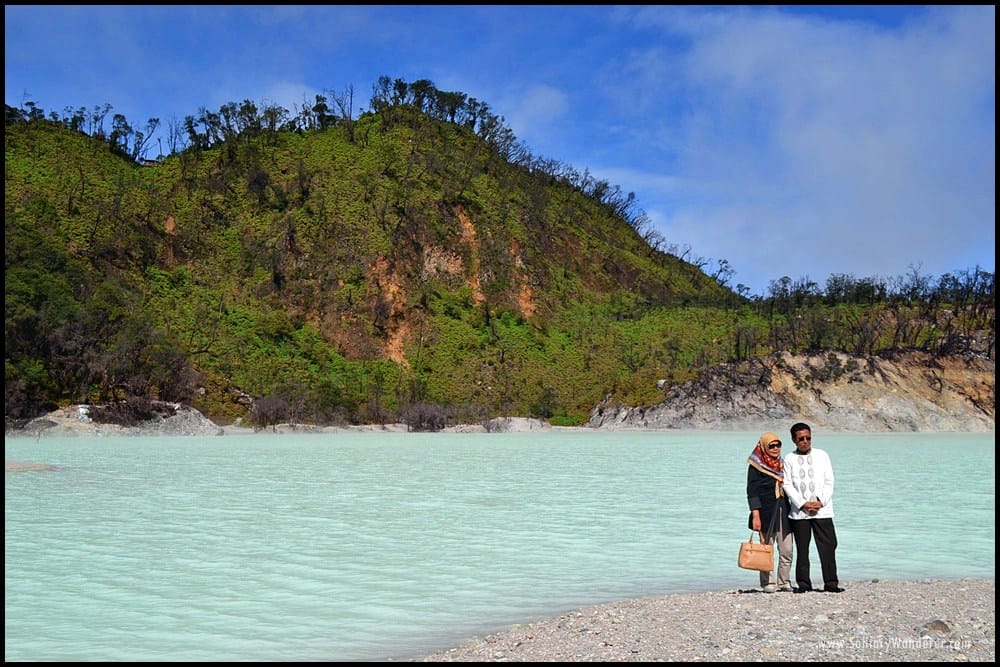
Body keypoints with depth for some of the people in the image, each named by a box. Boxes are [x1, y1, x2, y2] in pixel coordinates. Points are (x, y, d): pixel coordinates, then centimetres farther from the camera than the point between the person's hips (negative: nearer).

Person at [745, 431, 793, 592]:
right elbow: (752, 492, -7)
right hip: (766, 512, -5)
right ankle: (768, 583, 5)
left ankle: (784, 582, 12)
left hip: (784, 512, 5)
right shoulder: (755, 466, -2)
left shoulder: (782, 464, 15)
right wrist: (755, 515, -14)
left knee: (787, 550, 3)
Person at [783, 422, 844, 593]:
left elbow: (829, 481, 6)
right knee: (802, 549, 3)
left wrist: (821, 501, -8)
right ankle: (803, 583, 10)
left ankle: (831, 582, 3)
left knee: (828, 547, -3)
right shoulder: (789, 459, 6)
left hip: (822, 511, 0)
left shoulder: (822, 455, 9)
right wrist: (803, 504, -10)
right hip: (799, 512, 0)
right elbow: (788, 485, 1)